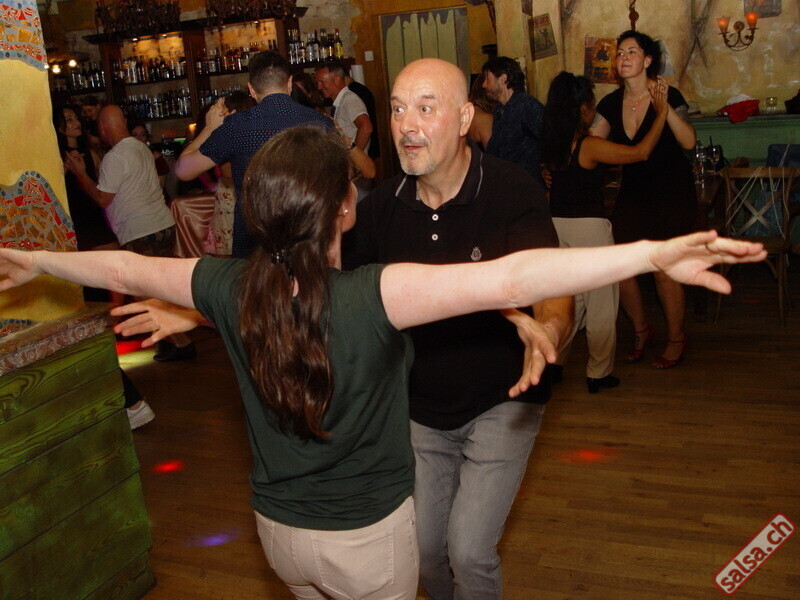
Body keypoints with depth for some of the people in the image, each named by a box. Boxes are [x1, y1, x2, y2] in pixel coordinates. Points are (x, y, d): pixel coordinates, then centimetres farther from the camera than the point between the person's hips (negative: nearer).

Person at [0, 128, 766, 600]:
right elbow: (507, 281, -42)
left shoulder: (232, 288, -16)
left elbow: (126, 269, 0)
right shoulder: (371, 296, -32)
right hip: (368, 536, -4)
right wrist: (653, 253, -43)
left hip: (277, 527, 5)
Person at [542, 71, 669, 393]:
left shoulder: (552, 143, 3)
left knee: (569, 298, 19)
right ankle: (599, 374, 14)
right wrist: (661, 113, -7)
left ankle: (551, 363, 23)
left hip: (558, 224, 7)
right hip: (590, 226, -7)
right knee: (600, 302, 6)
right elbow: (640, 152, -16)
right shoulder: (589, 146, -17)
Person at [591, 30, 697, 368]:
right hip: (632, 192, 5)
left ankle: (676, 340, 19)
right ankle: (640, 330, 25)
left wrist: (664, 106, -35)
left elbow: (689, 142, -26)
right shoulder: (612, 103, 2)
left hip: (671, 192, -5)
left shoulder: (668, 95, -13)